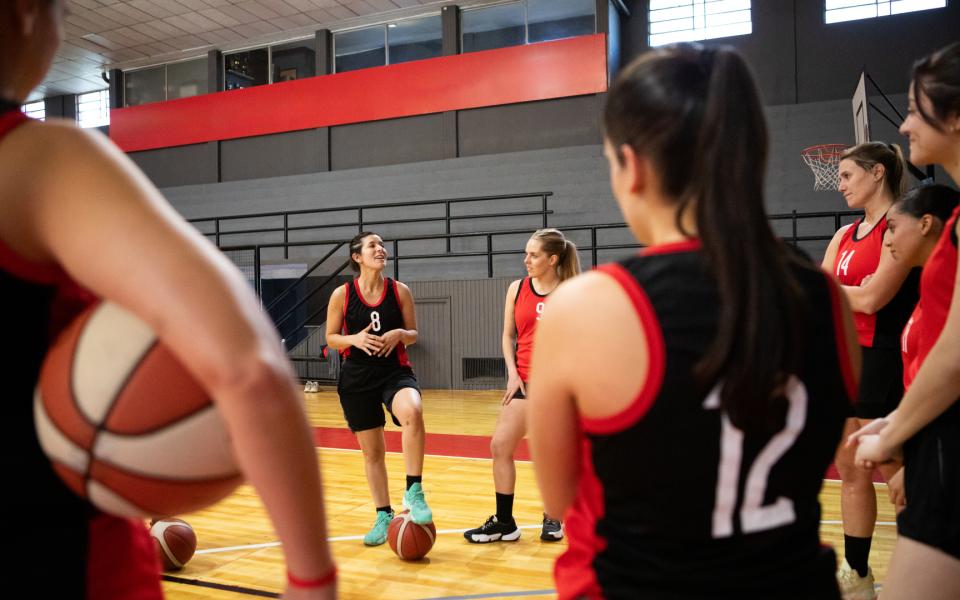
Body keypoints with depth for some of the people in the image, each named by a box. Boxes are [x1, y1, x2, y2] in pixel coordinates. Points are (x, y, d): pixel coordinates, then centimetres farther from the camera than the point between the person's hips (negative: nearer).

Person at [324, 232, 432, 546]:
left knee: (413, 412, -34)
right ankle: (384, 515, 27)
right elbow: (331, 338, 3)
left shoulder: (400, 291, -1)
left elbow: (413, 334, 8)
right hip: (357, 378, 1)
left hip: (395, 371, 0)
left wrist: (399, 334, -15)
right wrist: (355, 339, -17)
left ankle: (414, 491, -19)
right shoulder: (342, 294, -4)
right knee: (372, 451, 8)